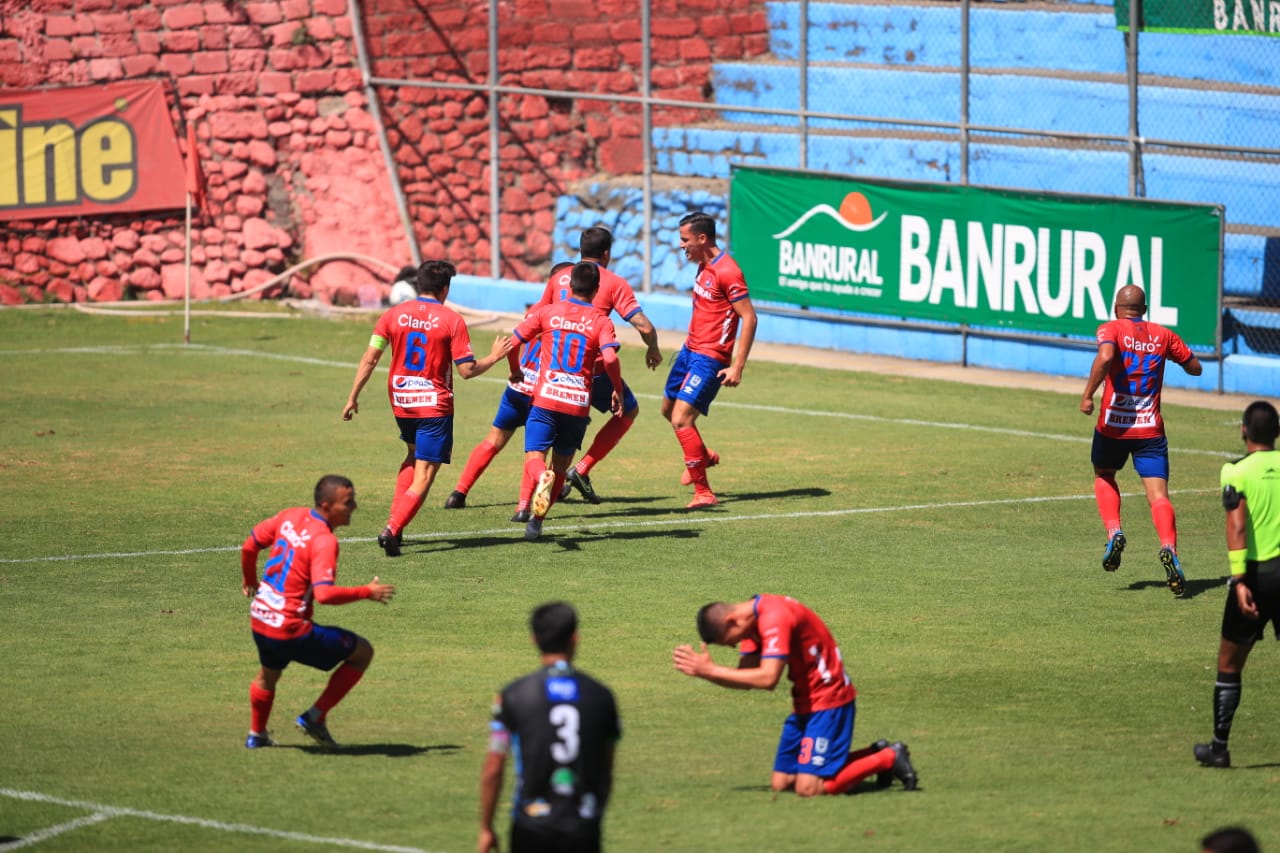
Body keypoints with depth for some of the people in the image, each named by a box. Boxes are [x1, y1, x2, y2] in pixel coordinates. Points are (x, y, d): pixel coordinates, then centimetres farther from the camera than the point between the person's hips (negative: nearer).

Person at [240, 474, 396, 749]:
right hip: (291, 631, -8)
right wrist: (367, 592, -21)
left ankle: (256, 734, 52)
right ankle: (315, 717, 7)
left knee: (268, 675, 38)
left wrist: (250, 580, 32)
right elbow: (324, 593, -31)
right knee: (362, 652, 4)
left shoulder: (291, 517, 3)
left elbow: (249, 545, 14)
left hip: (259, 621, 8)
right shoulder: (324, 541, -20)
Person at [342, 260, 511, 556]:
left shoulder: (393, 315, -1)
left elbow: (369, 359, -3)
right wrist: (495, 357, 8)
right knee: (423, 476, -2)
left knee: (413, 456, 28)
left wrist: (353, 398, 5)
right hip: (435, 404, -5)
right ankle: (392, 529, -20)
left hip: (400, 401, 5)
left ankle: (395, 522, 17)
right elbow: (467, 370, -10)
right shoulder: (452, 320, -10)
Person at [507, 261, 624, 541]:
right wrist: (618, 391, 0)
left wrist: (515, 371, 23)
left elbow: (511, 344, 4)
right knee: (561, 466, 15)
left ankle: (543, 477, -39)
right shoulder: (601, 321, 1)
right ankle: (536, 522, 12)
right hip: (579, 403, 1)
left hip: (546, 399, -1)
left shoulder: (547, 312, 5)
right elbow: (610, 358, -15)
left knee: (534, 458, -3)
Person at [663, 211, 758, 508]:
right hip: (690, 350, 10)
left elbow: (749, 318, -22)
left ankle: (703, 492, -11)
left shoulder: (726, 272, -20)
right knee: (669, 409, 23)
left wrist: (737, 368, -24)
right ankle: (704, 456, 48)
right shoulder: (704, 266, 9)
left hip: (709, 358, -10)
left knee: (681, 419, -18)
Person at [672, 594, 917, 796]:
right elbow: (746, 679, 3)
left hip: (828, 699, -10)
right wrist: (704, 671, -12)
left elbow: (767, 678, -32)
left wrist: (711, 671, -27)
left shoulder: (774, 618, -24)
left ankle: (888, 759, 2)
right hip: (805, 702, 10)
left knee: (809, 788, -16)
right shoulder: (751, 620, 6)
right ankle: (876, 755, 17)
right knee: (781, 783, 7)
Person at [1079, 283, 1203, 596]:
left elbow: (1105, 357, -25)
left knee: (1103, 477, 26)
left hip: (1113, 427, -1)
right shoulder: (1163, 335, 7)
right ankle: (1169, 548, -31)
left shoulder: (1111, 329, -3)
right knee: (1158, 495, -6)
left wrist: (1087, 395, -19)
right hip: (1151, 429, 1)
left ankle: (1114, 532, 5)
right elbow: (1195, 368, 16)